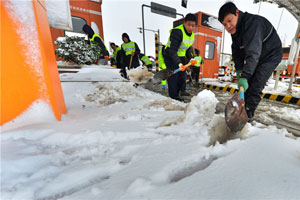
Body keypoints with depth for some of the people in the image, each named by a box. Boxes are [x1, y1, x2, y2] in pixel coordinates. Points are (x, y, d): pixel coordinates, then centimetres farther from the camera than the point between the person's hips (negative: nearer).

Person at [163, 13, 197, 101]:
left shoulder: (191, 34, 5)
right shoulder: (177, 32, -23)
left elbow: (188, 48, 13)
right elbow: (172, 51, -31)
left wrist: (191, 58, -3)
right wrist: (179, 63, -38)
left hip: (181, 57, 9)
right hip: (170, 57, -8)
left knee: (183, 75, 12)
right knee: (173, 76, -12)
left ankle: (182, 91, 33)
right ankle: (173, 97, -1)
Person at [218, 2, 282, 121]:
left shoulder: (252, 23, -30)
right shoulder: (235, 30, -2)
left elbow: (253, 53, -40)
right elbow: (236, 51, 0)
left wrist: (244, 76, -46)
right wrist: (239, 69, -11)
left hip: (271, 55, -8)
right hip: (255, 58, 8)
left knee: (255, 86, -15)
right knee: (245, 85, 4)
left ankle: (248, 115, -6)